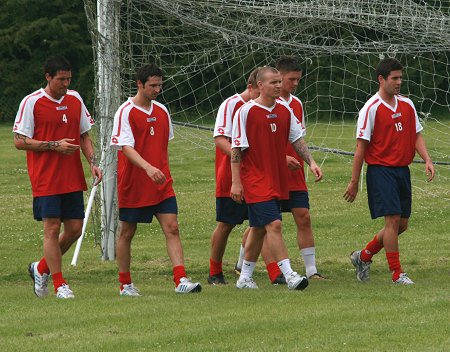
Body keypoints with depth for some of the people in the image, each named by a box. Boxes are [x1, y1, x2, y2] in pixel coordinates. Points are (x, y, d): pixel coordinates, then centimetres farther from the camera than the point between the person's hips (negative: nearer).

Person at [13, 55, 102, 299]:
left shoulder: (75, 100, 10)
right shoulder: (32, 103, -7)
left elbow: (84, 136, 18)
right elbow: (19, 141, -8)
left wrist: (93, 163, 3)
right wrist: (54, 146, -17)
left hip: (73, 179, 6)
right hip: (45, 179, -6)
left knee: (75, 228, 4)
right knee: (52, 229, -5)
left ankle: (41, 269, 24)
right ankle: (59, 284, 3)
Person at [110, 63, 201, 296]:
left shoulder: (162, 111, 10)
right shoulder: (126, 112, -10)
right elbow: (126, 147, -20)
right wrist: (148, 168, -33)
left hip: (161, 186, 5)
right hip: (133, 185, -5)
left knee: (172, 228, -8)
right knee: (127, 232, 6)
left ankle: (181, 280, -13)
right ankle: (125, 284, 18)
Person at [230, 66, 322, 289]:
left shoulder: (285, 111, 8)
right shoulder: (246, 112, -10)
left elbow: (297, 139, 15)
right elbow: (236, 148, -8)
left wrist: (311, 162, 0)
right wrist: (236, 181, -11)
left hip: (277, 180, 7)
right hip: (255, 179, -7)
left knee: (259, 229, 12)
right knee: (273, 224, -16)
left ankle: (245, 277, 21)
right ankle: (289, 275, -19)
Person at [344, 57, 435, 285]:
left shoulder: (407, 105, 11)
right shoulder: (371, 109, -9)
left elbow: (417, 135, 17)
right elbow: (361, 146, -8)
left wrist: (427, 160, -2)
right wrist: (354, 182, -7)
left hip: (402, 170, 7)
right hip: (380, 170, -7)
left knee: (402, 224, 8)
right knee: (393, 220, -12)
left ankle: (363, 257, 26)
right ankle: (396, 273, -4)